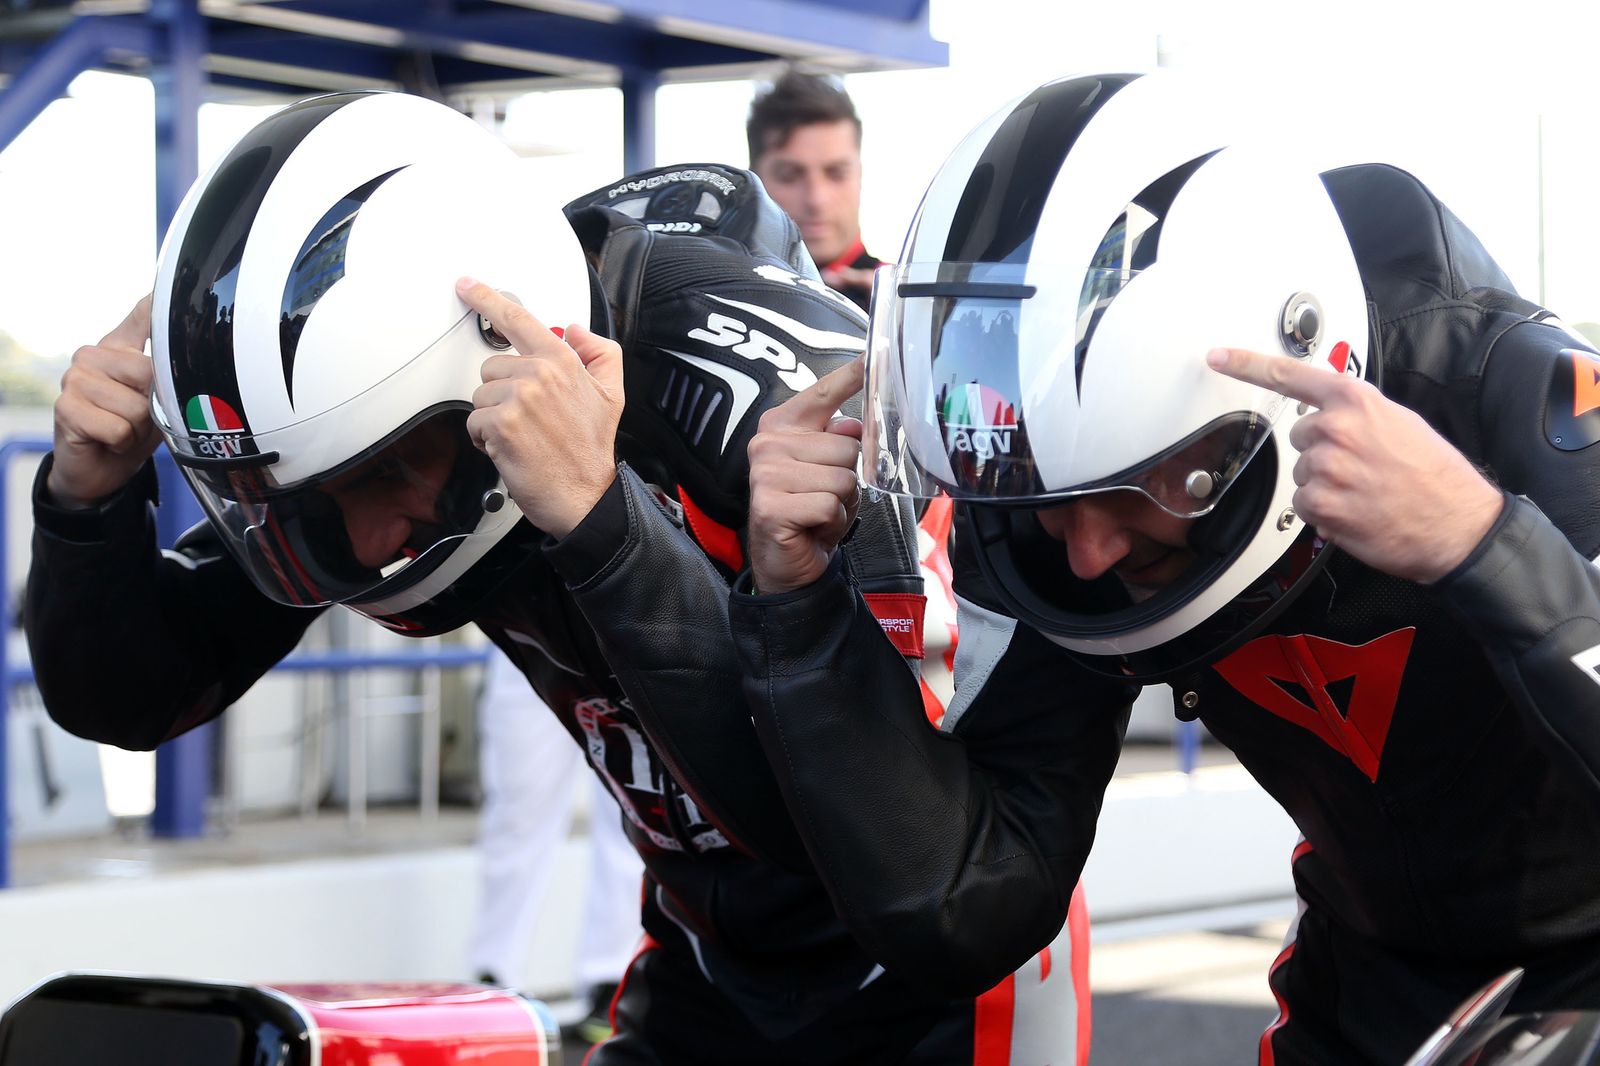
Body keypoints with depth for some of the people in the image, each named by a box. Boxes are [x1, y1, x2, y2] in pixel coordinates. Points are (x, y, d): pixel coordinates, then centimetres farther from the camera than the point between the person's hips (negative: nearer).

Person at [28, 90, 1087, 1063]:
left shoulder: (779, 382, -32)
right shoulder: (368, 371, -13)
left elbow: (853, 807, -42)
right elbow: (123, 701, -4)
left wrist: (596, 515, -48)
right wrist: (88, 493, -23)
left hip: (925, 975, -5)